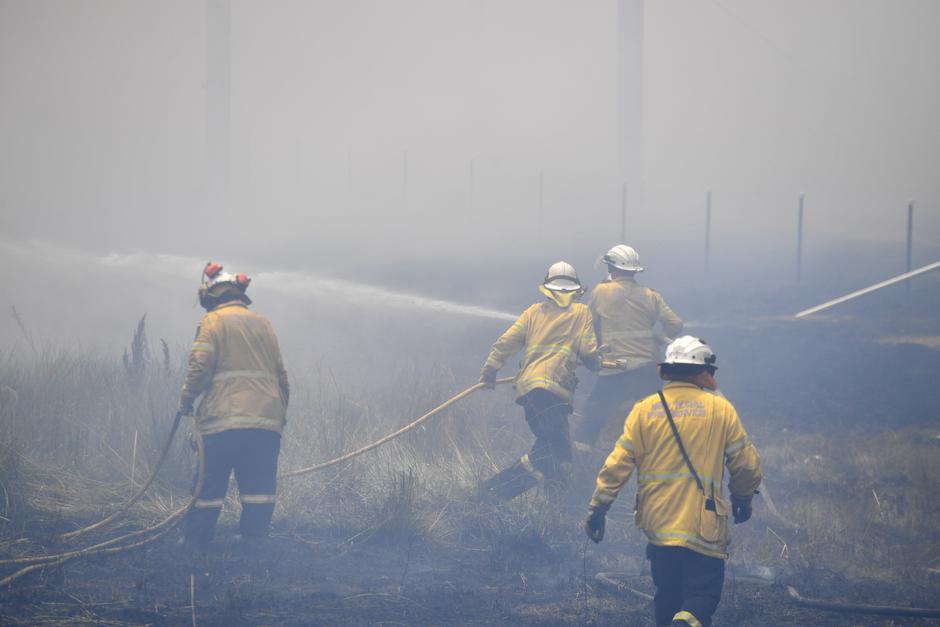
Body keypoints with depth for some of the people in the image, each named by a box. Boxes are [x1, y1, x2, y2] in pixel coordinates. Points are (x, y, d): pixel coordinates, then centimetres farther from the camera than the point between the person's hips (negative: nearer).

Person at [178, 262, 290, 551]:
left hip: (225, 419, -4)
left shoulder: (213, 321, 2)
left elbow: (199, 367, -7)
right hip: (267, 420, 4)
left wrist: (186, 401, 7)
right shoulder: (263, 324, 19)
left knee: (210, 486, 1)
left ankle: (195, 543, 6)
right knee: (259, 487, 3)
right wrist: (281, 413, 26)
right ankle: (254, 541, -1)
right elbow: (281, 374, 21)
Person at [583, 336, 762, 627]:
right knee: (704, 591, 0)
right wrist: (743, 497, 23)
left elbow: (617, 464, -1)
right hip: (704, 524, -3)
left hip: (657, 520, 3)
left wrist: (597, 509, 6)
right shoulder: (721, 409, -1)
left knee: (667, 592, 19)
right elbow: (746, 464, 4)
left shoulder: (644, 409, 2)